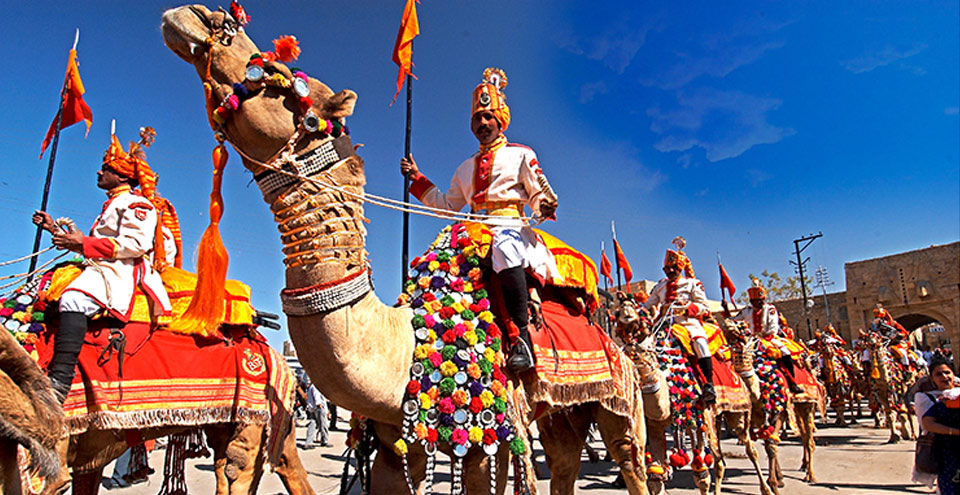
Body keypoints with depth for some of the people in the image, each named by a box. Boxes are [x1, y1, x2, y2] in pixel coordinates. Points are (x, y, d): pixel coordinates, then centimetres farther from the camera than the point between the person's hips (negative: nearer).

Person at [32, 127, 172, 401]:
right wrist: (56, 231, 31)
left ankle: (59, 381, -45)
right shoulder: (113, 205, 31)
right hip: (103, 269, 11)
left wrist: (83, 241, -14)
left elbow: (135, 244, -17)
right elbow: (93, 245, 34)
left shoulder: (136, 203, 0)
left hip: (123, 272, -11)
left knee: (74, 298, -34)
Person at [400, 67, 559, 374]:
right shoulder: (466, 168, 29)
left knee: (504, 249, -40)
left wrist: (544, 205, -17)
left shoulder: (519, 155, 14)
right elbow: (447, 204, 29)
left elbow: (539, 193, 7)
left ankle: (520, 336, -38)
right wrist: (417, 179, 25)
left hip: (510, 226, -6)